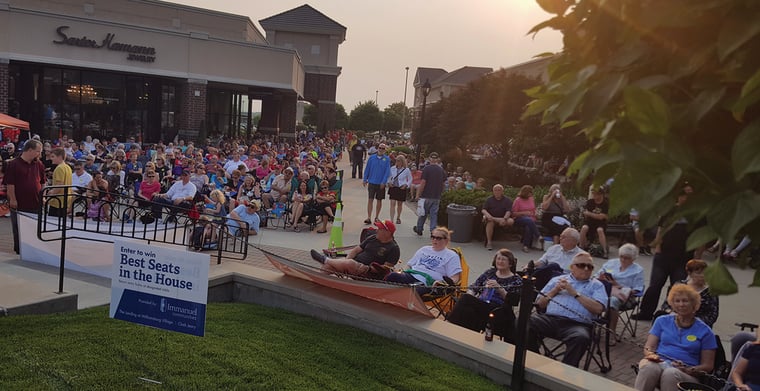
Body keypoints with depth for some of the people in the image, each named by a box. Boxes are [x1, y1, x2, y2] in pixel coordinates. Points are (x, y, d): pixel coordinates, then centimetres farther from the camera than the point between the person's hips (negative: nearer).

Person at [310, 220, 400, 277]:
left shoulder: (394, 248, -3)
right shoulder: (372, 238, 16)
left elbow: (387, 267, -10)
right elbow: (356, 250, 16)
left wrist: (372, 269, -22)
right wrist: (346, 260, -1)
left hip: (367, 272, -7)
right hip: (353, 264, 7)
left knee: (350, 263, -35)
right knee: (327, 265, -14)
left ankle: (325, 259, -16)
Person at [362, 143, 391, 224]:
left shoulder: (387, 159, -2)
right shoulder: (372, 158, 1)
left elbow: (387, 171, -5)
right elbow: (367, 169, 5)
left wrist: (384, 182, -12)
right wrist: (365, 180, 3)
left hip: (381, 183, 0)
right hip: (372, 182, 0)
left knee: (379, 200, 10)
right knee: (370, 199, -5)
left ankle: (377, 217, 21)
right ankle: (369, 218, -4)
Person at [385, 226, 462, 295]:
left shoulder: (452, 256, 15)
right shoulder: (424, 249, 32)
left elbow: (455, 278, 5)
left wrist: (442, 283, -16)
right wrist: (402, 272, 9)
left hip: (426, 282, -5)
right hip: (411, 275, 5)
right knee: (392, 276, -31)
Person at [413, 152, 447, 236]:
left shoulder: (427, 169, -12)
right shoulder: (441, 170, 4)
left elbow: (423, 183, -14)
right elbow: (443, 183, 10)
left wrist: (418, 194, -8)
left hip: (426, 196, -3)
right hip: (437, 197, 3)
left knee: (423, 214, 11)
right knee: (434, 214, 7)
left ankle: (419, 229, 25)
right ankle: (433, 232, 3)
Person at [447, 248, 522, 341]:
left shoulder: (516, 280, 11)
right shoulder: (489, 272, 23)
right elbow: (474, 287, 19)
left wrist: (499, 287, -16)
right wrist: (469, 296, -3)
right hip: (479, 303, 4)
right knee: (465, 299, -28)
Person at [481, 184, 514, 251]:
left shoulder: (507, 200, 7)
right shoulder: (489, 199, 11)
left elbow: (508, 211, -7)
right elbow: (483, 210, 0)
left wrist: (504, 219, -28)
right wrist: (488, 215, -23)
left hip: (502, 219, 0)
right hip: (491, 217, 0)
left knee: (511, 221, -31)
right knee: (490, 222, -37)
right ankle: (489, 242, -34)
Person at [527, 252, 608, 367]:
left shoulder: (596, 285, 18)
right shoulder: (557, 280, 25)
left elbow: (598, 308, -1)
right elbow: (539, 304, 20)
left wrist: (575, 293, -2)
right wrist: (555, 290, 5)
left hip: (577, 324, -2)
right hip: (549, 318, 2)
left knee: (581, 338, -38)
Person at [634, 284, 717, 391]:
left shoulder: (704, 331, 12)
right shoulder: (662, 321, 19)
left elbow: (707, 366, 10)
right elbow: (648, 347, 12)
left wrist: (688, 370, -11)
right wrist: (651, 355, -14)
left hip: (685, 372, -1)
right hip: (658, 363, 1)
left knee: (670, 373, -41)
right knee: (648, 367, -39)